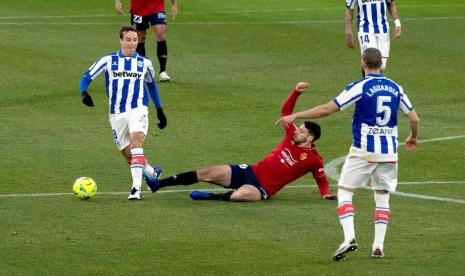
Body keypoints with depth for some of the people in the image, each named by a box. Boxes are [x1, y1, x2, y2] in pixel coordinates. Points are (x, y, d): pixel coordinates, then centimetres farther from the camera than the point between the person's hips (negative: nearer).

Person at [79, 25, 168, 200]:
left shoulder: (144, 63, 9)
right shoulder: (108, 61, 4)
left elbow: (151, 85, 25)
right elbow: (87, 77, 0)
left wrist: (160, 111, 27)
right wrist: (84, 93, -21)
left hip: (137, 109, -1)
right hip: (117, 114, 2)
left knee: (136, 140, -28)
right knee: (128, 155, 4)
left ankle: (136, 187, -35)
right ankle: (152, 173, 34)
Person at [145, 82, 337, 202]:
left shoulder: (313, 160, -6)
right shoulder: (291, 137, 8)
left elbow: (322, 180, 4)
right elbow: (285, 111, 13)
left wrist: (326, 194, -16)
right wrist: (296, 92, 0)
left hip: (262, 189, -6)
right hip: (251, 171, 6)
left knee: (240, 195, -43)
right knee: (207, 174, -6)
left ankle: (210, 197, -20)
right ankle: (158, 184, -5)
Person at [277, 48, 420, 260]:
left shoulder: (360, 87, -7)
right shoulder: (395, 88, 7)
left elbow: (328, 109, -9)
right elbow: (414, 118, 11)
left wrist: (295, 116, -1)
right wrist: (413, 138, 33)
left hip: (363, 151, -4)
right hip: (389, 153, 4)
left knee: (344, 192, 3)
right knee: (382, 197, 15)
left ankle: (349, 237, -15)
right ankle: (378, 246, 7)